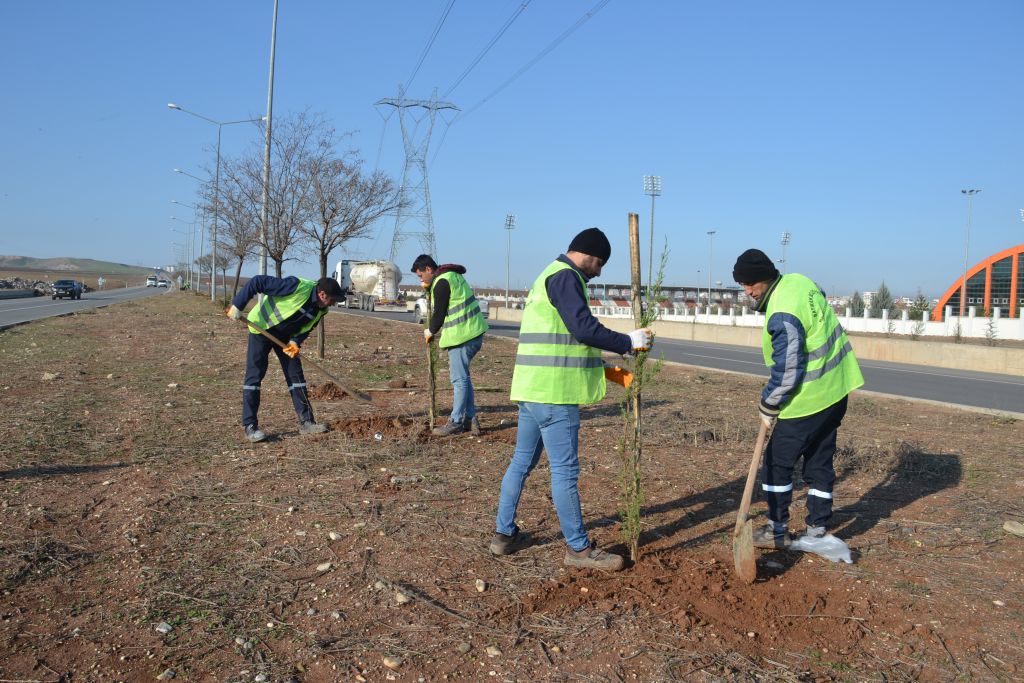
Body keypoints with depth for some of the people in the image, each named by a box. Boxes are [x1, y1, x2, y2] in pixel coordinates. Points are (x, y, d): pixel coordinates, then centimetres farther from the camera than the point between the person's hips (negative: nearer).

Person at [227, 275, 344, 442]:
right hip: (261, 327, -7)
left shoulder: (321, 310, -10)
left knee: (295, 374, 3)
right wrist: (237, 305, -30)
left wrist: (296, 341, -18)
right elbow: (258, 282, -31)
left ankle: (306, 422, 9)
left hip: (285, 335, 7)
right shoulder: (298, 287, -33)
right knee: (254, 376, -7)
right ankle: (250, 426, -2)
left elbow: (306, 327, 3)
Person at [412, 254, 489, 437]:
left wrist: (430, 331, 6)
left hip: (462, 336, -10)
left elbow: (439, 313, -11)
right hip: (473, 332, 10)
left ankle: (456, 422, 3)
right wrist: (429, 287, 18)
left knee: (459, 379, -3)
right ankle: (470, 418, 21)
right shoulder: (452, 275, 17)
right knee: (463, 376, 17)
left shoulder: (441, 283, -14)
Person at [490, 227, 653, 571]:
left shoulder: (547, 277, 22)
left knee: (522, 462, 15)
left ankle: (505, 534, 24)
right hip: (554, 392, -11)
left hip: (532, 388, 11)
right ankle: (579, 548, 6)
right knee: (565, 470, -3)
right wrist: (628, 342, -10)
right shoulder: (565, 276, -10)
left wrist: (605, 369, 20)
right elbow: (584, 327, -21)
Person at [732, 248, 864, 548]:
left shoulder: (782, 315, -26)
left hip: (807, 400, -9)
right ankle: (817, 531, 24)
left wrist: (768, 407, -8)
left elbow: (786, 371, -23)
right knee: (820, 462, 15)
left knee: (777, 463, 4)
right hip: (836, 391, 9)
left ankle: (777, 531, 13)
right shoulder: (800, 281, 3)